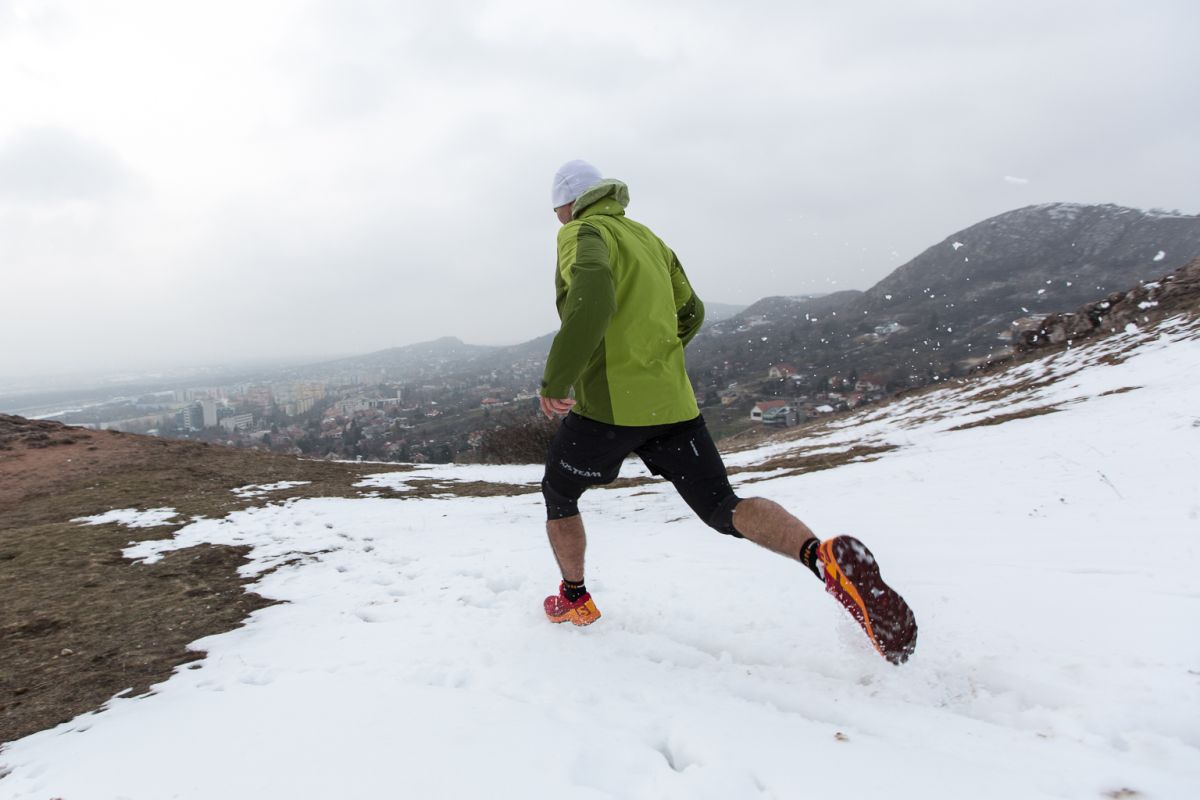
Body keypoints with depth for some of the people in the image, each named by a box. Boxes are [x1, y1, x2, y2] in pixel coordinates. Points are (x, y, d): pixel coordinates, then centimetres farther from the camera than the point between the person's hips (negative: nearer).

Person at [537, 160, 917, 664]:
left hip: (607, 405, -6)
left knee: (558, 495, 20)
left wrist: (554, 381, -21)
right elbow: (690, 313, 25)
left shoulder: (581, 233, -4)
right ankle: (824, 556, -23)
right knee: (724, 507, 3)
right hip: (672, 402, 6)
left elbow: (592, 298, -26)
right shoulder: (648, 238, 19)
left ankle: (574, 600, 33)